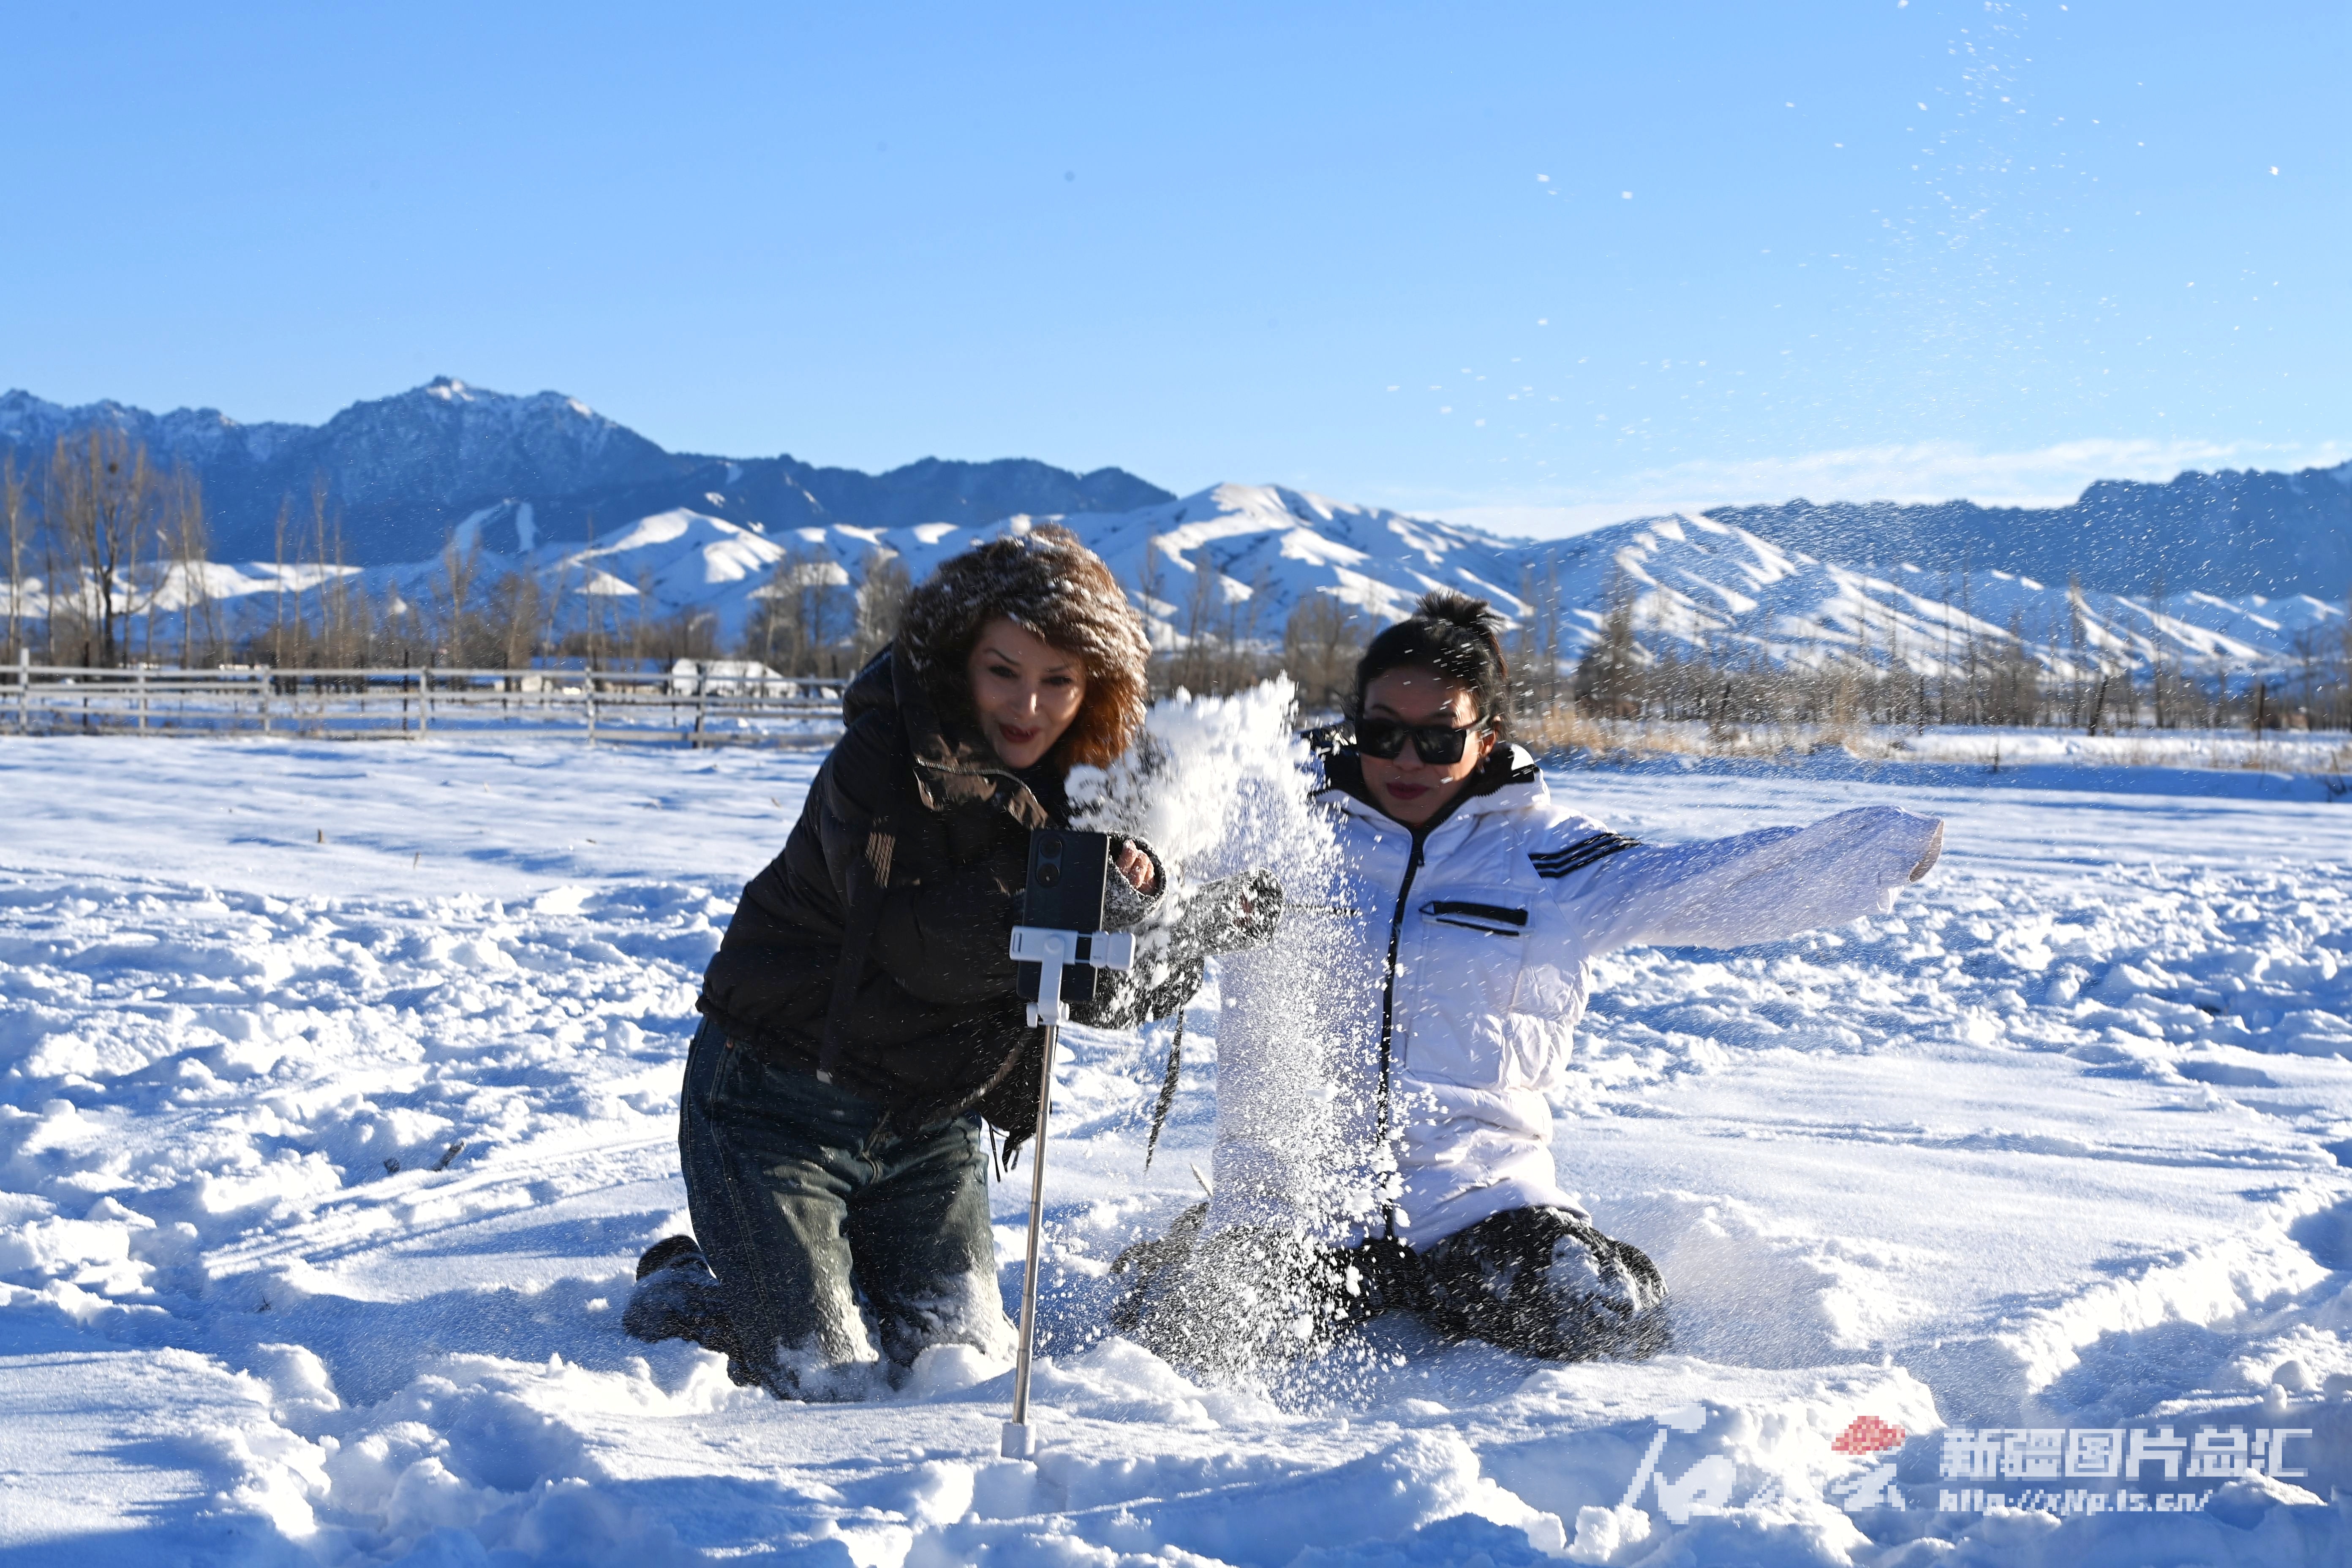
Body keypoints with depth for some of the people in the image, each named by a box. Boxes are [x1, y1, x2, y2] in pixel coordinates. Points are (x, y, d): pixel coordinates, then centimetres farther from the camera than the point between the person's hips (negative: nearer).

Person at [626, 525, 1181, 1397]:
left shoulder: (1094, 780, -2)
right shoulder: (886, 760, -20)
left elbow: (1115, 994, -5)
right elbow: (916, 947, -31)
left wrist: (1135, 899, -25)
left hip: (932, 1120, 6)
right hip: (782, 1101, -6)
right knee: (823, 1378, -7)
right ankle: (677, 1291, 23)